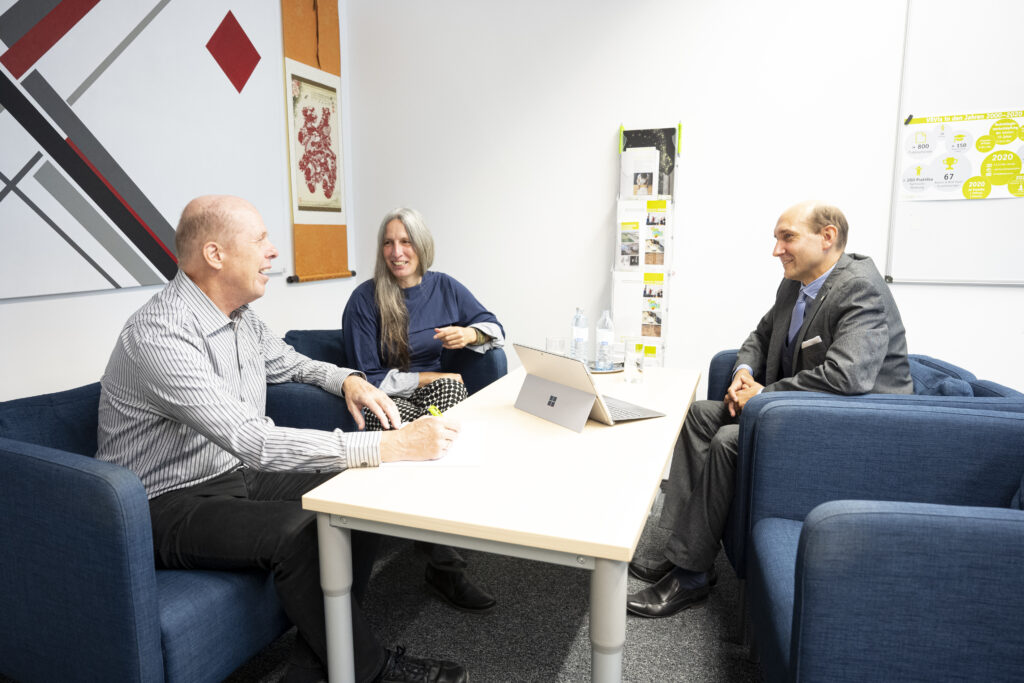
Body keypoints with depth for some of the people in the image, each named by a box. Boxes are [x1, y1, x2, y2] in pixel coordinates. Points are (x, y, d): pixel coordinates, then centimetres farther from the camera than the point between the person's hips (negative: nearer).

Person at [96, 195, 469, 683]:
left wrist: (348, 380, 0)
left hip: (237, 476, 8)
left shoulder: (239, 315, 3)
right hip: (170, 506, -8)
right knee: (298, 531, -31)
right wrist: (388, 447, -40)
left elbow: (288, 362, 23)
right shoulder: (159, 336, -26)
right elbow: (254, 442, -36)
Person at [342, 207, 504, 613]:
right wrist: (426, 378, -12)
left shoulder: (444, 287, 9)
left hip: (438, 394, 4)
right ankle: (445, 565, -31)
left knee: (450, 387, -33)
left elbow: (496, 329, 14)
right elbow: (365, 379, -6)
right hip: (388, 400, -4)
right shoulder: (365, 300, -4)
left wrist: (469, 334, -9)